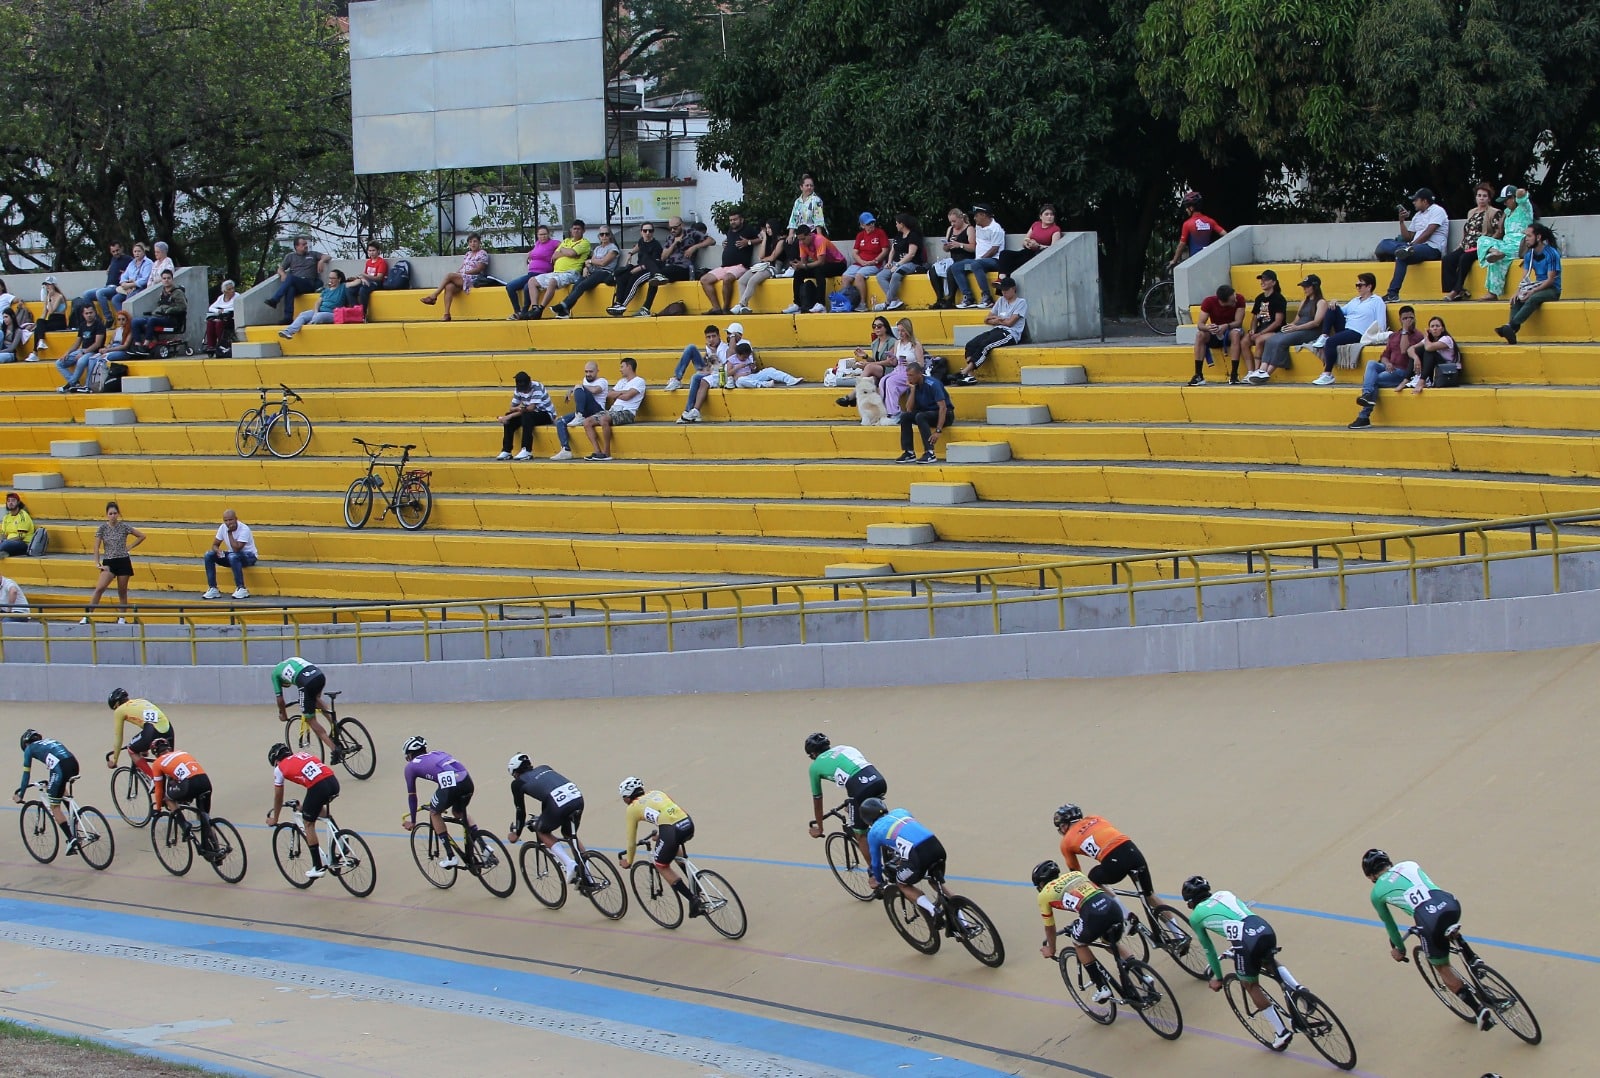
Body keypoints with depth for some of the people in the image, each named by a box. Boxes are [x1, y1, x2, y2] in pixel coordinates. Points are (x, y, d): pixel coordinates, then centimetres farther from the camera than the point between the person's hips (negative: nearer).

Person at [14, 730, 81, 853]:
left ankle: (71, 839, -7)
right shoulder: (50, 741, 36)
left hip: (60, 768, -6)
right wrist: (48, 782, 62)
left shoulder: (30, 748, 20)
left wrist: (20, 795, 30)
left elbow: (26, 774, 22)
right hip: (74, 764, 6)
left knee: (55, 807, 4)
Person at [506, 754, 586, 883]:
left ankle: (569, 864, 6)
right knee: (569, 834, 29)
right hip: (578, 797, 6)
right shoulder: (544, 768, 33)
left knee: (542, 831, 21)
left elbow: (521, 811, 23)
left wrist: (516, 834, 38)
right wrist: (543, 817, 57)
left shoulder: (518, 783, 18)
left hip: (559, 804, -6)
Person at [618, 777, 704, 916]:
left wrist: (628, 861, 39)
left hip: (671, 830, -6)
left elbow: (632, 840, 23)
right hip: (689, 824, 6)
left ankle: (693, 900, 4)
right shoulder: (656, 793, 30)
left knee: (662, 866, 16)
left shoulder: (632, 809, 17)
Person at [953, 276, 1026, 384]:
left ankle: (964, 372, -38)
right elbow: (986, 319, 19)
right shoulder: (1001, 300, 23)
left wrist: (995, 319, 7)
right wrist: (999, 319, 1)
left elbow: (1010, 322, -7)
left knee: (984, 346, -32)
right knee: (970, 344, -20)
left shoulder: (1021, 302, 3)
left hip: (1010, 334, -7)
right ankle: (970, 375, -35)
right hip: (996, 330, 7)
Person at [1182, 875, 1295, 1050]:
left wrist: (1218, 977, 40)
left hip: (1246, 941, -5)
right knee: (1270, 962, 37)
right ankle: (1298, 990, 16)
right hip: (1265, 929, 5)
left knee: (1251, 985, 18)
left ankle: (1281, 1032, 15)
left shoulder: (1195, 917, 20)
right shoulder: (1224, 894, 31)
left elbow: (1209, 950, 27)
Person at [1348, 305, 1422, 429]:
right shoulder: (1394, 336, 22)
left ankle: (1364, 417, -28)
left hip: (1403, 372, -5)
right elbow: (1385, 356, 18)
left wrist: (1405, 331, -9)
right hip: (1389, 368, 5)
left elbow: (1404, 351, -15)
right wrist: (1387, 363, -6)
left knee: (1373, 379, -25)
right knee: (1371, 363, -27)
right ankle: (1367, 395, -44)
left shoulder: (1417, 336, 1)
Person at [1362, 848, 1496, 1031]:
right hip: (1451, 904, 4)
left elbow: (1389, 924, 31)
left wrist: (1399, 948, 48)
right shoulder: (1409, 865, 29)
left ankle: (1480, 1009, 10)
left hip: (1429, 919, -4)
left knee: (1442, 968, 18)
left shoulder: (1376, 893, 19)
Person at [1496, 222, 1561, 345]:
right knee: (1516, 300, -21)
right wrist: (1518, 292, -14)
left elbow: (1550, 279, -16)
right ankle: (1511, 333, -36)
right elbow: (1525, 278, 5)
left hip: (1552, 289, -7)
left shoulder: (1552, 254, -13)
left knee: (1533, 299, -36)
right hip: (1538, 287, 7)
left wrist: (1532, 291, -25)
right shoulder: (1529, 255, 8)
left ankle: (1510, 326, -49)